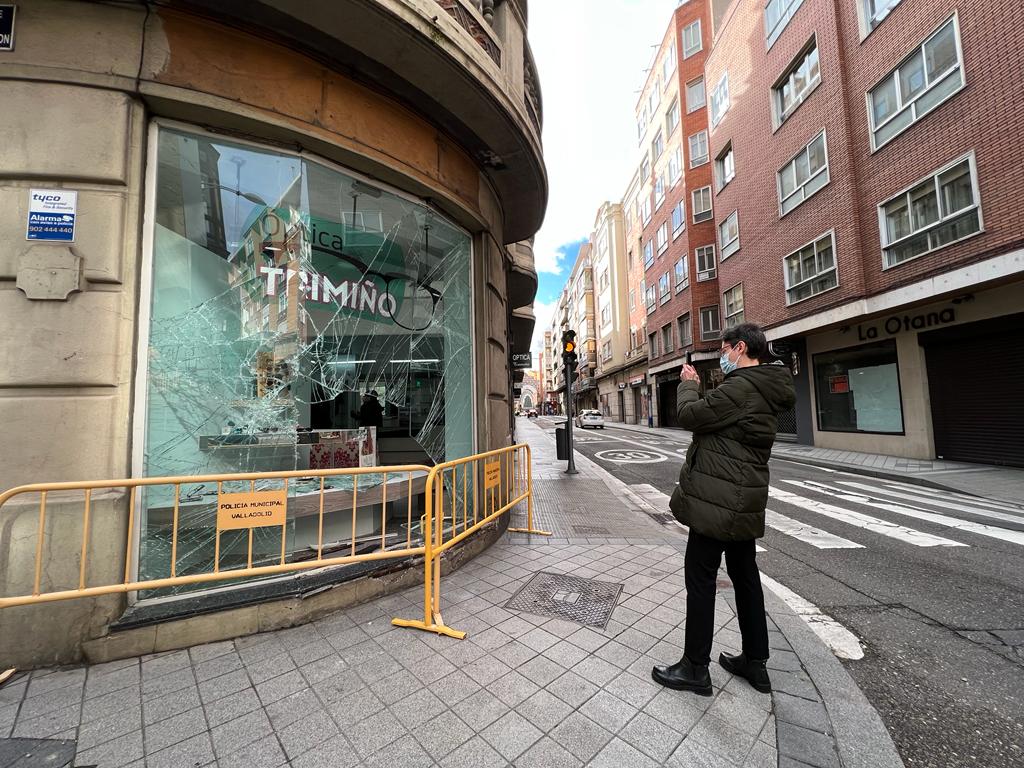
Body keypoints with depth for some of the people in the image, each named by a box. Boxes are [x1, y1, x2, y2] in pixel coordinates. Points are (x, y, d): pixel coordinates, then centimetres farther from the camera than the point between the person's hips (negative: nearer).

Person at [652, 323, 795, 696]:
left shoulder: (741, 386, -20)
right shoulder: (766, 389, 12)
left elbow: (691, 416, -16)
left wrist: (687, 385, 0)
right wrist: (697, 388, 10)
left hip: (719, 500, -10)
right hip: (745, 500, 10)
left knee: (701, 578, 2)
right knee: (745, 575, 19)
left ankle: (695, 668, 16)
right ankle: (755, 662, 34)